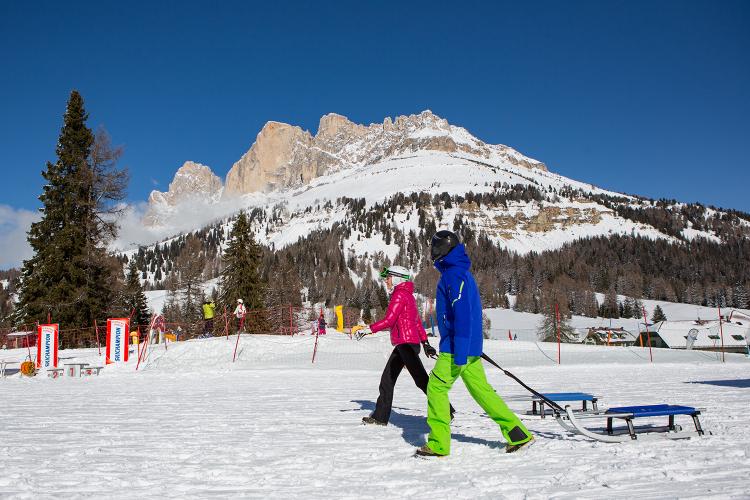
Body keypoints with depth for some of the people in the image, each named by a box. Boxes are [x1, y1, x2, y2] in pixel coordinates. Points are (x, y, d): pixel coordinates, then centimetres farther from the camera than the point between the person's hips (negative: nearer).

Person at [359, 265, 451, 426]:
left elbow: (389, 320, -16)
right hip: (403, 345, 10)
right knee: (387, 379, 12)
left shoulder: (400, 294, -11)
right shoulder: (408, 295, 19)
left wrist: (368, 329, -10)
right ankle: (380, 416, 18)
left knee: (422, 380, -7)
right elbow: (418, 322, 21)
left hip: (406, 343, -10)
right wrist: (425, 342, 24)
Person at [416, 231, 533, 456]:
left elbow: (463, 314, -22)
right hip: (470, 346, 10)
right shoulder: (460, 272, 18)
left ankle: (438, 444, 1)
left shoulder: (454, 274, -14)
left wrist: (459, 351, -25)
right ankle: (517, 433, 13)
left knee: (436, 388, -2)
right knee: (481, 390, 12)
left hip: (457, 345, -10)